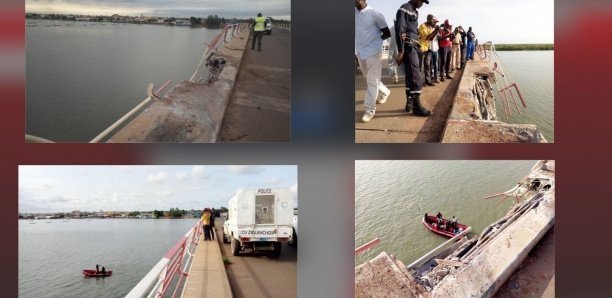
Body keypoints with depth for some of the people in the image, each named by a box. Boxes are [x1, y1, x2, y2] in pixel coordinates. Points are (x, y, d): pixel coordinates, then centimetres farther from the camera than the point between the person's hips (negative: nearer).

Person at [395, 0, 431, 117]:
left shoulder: (415, 12, 20)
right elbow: (399, 30, -17)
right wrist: (401, 51, -22)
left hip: (413, 47, 10)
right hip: (408, 48, -10)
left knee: (410, 76, 12)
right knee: (416, 77, -11)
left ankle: (409, 103, 19)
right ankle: (416, 107, -7)